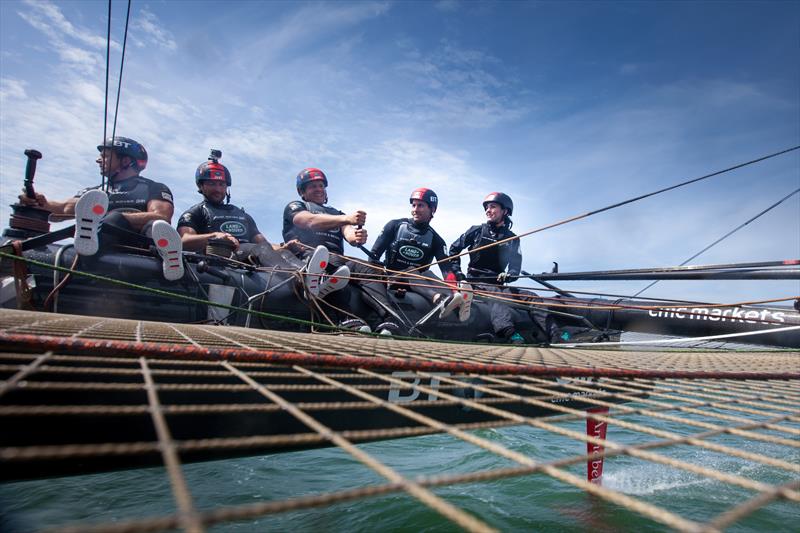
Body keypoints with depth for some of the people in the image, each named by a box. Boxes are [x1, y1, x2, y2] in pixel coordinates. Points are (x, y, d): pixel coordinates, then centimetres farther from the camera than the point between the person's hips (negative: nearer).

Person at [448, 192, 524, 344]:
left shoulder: (512, 239, 13)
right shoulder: (477, 231, 9)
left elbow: (515, 264, 3)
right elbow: (454, 248, 13)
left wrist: (509, 275, -20)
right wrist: (456, 270, 2)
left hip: (497, 283, 3)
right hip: (475, 281, -2)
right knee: (498, 295, -34)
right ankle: (508, 332, -55)